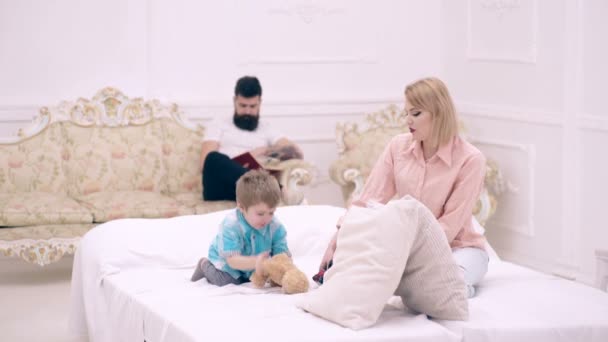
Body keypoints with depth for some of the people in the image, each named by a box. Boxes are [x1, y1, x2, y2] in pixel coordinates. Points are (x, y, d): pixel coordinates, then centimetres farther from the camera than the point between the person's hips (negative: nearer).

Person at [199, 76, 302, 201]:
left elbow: (297, 153, 11)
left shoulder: (266, 130, 28)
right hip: (220, 188, -1)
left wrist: (265, 151, -5)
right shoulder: (219, 126, 24)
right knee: (214, 158, -36)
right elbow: (206, 162, 7)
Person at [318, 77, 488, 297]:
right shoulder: (398, 146, -3)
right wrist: (337, 240, -21)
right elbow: (368, 201, -7)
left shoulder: (470, 159, -17)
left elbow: (450, 225, -18)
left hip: (459, 248, -4)